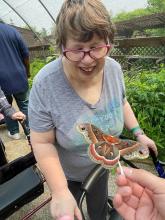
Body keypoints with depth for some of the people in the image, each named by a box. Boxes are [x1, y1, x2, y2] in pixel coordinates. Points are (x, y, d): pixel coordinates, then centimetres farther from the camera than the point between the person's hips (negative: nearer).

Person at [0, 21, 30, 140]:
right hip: (19, 77, 2)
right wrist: (27, 72, 16)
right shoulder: (12, 30, 0)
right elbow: (26, 54, 2)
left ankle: (14, 132, 26)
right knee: (25, 105, 14)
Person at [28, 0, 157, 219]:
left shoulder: (114, 68, -18)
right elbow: (42, 143, -24)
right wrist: (59, 191, -31)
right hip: (65, 174, -3)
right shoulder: (45, 84, -32)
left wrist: (138, 133, -5)